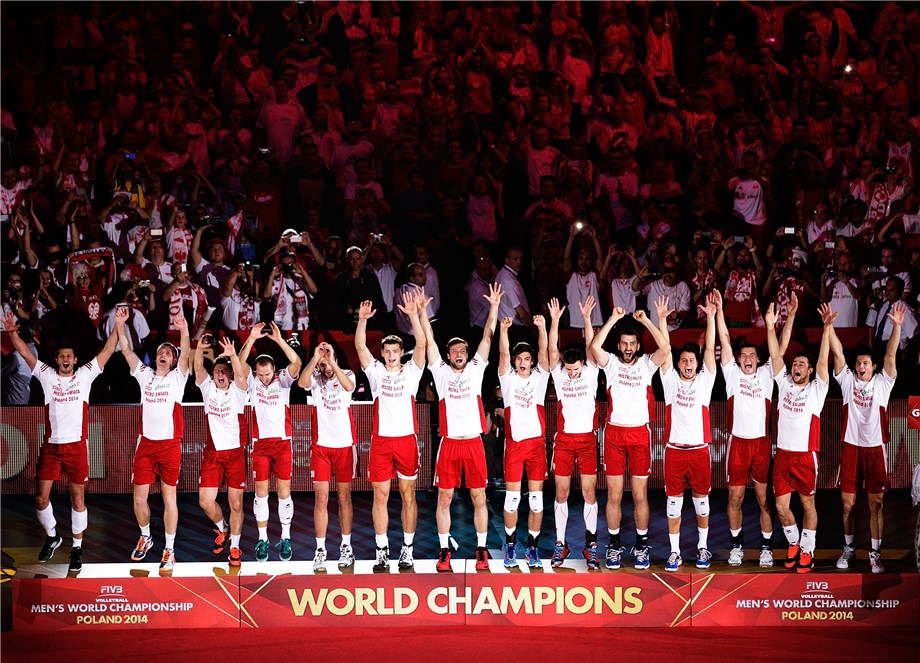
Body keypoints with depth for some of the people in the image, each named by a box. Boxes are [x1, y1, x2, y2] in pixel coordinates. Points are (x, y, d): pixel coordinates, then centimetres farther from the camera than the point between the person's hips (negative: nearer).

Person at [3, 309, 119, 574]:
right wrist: (12, 332, -11)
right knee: (41, 497, 2)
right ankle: (52, 537, 26)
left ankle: (77, 547, 13)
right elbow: (25, 353, 3)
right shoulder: (47, 375, 7)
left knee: (78, 498, 3)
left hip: (77, 446, -2)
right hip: (51, 446, 2)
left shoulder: (85, 375, 5)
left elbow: (107, 351, 3)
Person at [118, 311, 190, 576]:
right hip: (145, 443, 3)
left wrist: (184, 330, -33)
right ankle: (145, 537, 29)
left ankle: (169, 550, 5)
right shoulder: (145, 375, 10)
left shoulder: (177, 377, 1)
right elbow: (126, 349, 3)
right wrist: (120, 324, -10)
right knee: (139, 496, 5)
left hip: (170, 445, -3)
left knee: (169, 497, -1)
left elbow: (185, 354, -16)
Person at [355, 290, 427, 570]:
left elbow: (421, 343, -8)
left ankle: (407, 549, 11)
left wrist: (414, 315, -20)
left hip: (406, 439, -1)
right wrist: (362, 320, -18)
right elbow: (360, 346, -3)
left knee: (408, 495, 4)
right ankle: (381, 550, 6)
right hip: (381, 440, 1)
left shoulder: (411, 372, 5)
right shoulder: (376, 372, 8)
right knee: (380, 496, 1)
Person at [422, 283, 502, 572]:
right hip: (449, 443, 0)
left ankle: (481, 550, 10)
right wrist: (422, 310, -1)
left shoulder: (476, 369, 10)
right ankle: (444, 551, 9)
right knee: (444, 498, 2)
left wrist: (494, 307, -2)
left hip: (474, 442, 0)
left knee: (479, 498, 3)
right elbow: (429, 339, 4)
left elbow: (488, 337, 5)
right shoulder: (441, 372, 8)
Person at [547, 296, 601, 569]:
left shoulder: (590, 374, 2)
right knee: (561, 493, 3)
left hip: (587, 439, -1)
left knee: (589, 492, 0)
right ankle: (560, 544, 9)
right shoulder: (559, 376, 3)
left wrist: (586, 318, -14)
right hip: (564, 440, 1)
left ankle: (591, 544, 5)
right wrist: (555, 321, -16)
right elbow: (553, 350, -7)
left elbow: (592, 347, -7)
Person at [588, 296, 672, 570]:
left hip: (640, 434, 0)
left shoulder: (646, 364, 5)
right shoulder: (611, 363, 4)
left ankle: (641, 545, 13)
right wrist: (613, 319, -14)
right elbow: (594, 346, -14)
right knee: (614, 495, 3)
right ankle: (614, 545, 13)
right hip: (614, 434, 0)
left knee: (640, 495, 2)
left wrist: (646, 321, -14)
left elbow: (665, 348, -13)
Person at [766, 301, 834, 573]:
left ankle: (807, 551, 13)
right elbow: (775, 356, 3)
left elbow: (823, 361, -11)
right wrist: (770, 326, -6)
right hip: (782, 455, 3)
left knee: (808, 504, 5)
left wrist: (827, 328, -21)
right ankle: (794, 543, 25)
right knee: (781, 506, 4)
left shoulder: (816, 390, 0)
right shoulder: (784, 385, 9)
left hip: (806, 456, -3)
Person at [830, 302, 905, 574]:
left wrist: (896, 326, -19)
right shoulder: (847, 380, 6)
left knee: (876, 504, 0)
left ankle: (875, 554, 4)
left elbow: (891, 356, -7)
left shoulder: (882, 383, 4)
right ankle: (848, 549, 20)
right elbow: (837, 353, -3)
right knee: (848, 503, 6)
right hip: (851, 447, 1)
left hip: (875, 448, -1)